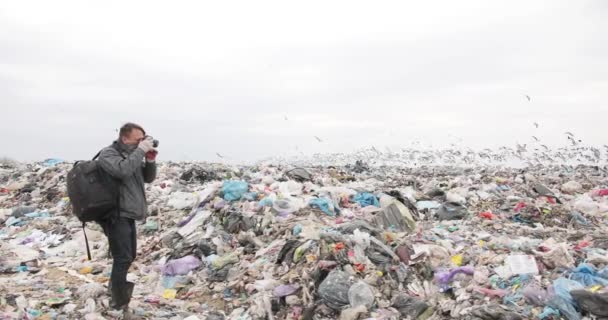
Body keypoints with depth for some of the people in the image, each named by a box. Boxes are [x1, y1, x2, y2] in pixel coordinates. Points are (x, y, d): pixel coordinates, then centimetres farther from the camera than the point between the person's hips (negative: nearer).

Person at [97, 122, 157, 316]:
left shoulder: (132, 155, 15)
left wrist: (150, 160, -4)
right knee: (123, 259, -9)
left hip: (128, 215, 9)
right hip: (116, 216, -9)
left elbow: (148, 178, 13)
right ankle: (119, 305, -2)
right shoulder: (108, 154, -11)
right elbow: (122, 170, -31)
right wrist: (140, 151, -25)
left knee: (130, 256, 21)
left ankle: (114, 286, 42)